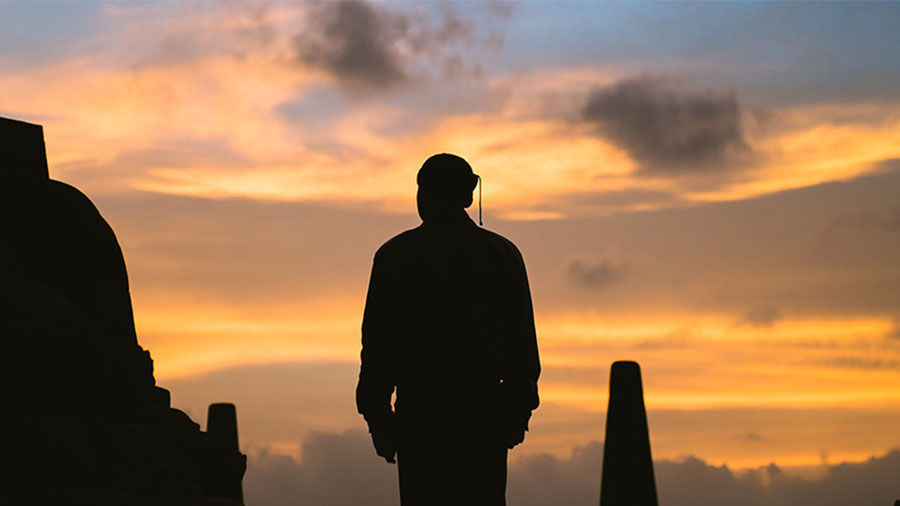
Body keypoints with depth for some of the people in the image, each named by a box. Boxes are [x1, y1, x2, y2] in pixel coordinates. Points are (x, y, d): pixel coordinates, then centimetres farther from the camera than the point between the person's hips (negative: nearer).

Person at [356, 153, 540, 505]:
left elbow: (378, 340, -2)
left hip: (420, 413, -2)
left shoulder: (395, 255, 0)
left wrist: (377, 417, 3)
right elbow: (522, 340, 8)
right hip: (484, 411, 2)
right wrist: (519, 411, 14)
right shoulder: (503, 253, 7)